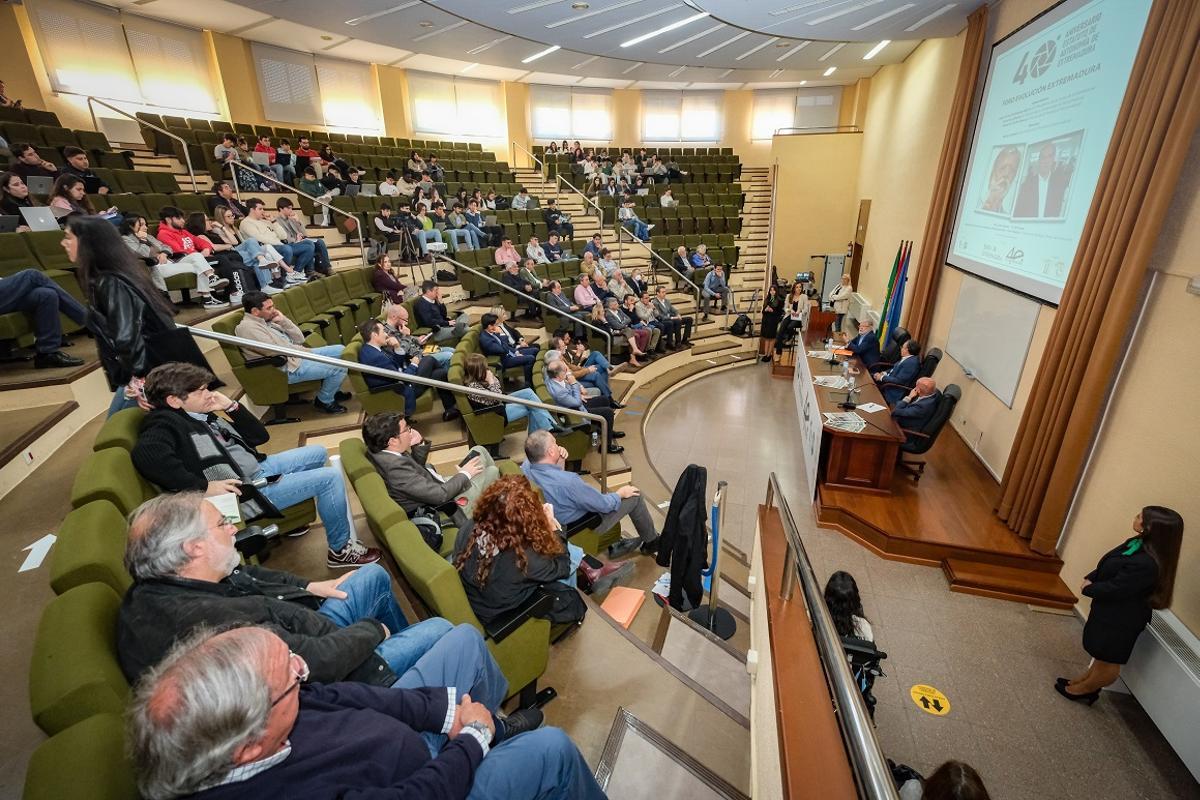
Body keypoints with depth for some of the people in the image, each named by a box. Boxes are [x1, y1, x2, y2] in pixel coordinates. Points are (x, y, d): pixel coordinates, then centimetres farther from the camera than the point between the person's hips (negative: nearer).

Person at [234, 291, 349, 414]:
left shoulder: (267, 321, 12)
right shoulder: (247, 327, -15)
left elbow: (299, 339, 9)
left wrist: (283, 320, -5)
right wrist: (305, 350, -10)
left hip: (297, 356, 9)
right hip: (288, 368, -9)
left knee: (340, 350, 8)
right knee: (339, 367, -18)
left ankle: (331, 390, 19)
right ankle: (324, 401, 4)